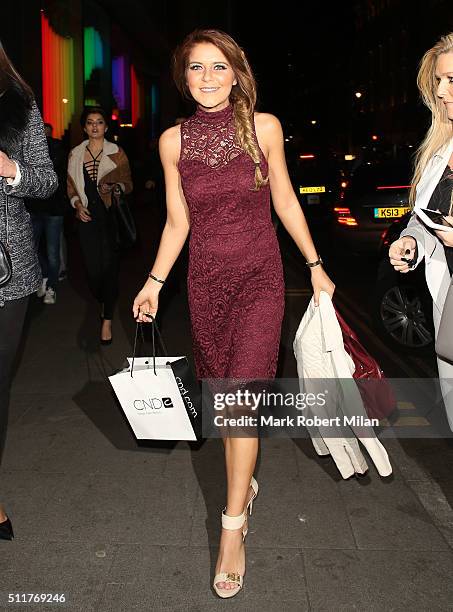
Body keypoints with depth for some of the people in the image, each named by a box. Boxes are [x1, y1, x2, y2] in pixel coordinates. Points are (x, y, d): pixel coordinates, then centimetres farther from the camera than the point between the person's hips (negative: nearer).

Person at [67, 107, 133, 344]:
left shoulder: (117, 153, 4)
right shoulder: (75, 154, 11)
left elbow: (128, 184, 5)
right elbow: (71, 185, 17)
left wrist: (114, 187, -16)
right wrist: (77, 204, 0)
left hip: (111, 215, -2)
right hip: (87, 217, 2)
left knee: (109, 266, -6)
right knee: (92, 269, -1)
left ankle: (107, 320, 3)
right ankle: (103, 303, 30)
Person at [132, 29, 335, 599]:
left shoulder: (263, 126, -2)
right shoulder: (173, 140, 2)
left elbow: (284, 199, 5)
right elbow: (177, 221, 7)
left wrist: (315, 265, 8)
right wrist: (154, 283, 2)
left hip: (260, 278, -2)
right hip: (205, 282, 3)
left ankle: (232, 528, 2)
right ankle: (245, 484, 34)